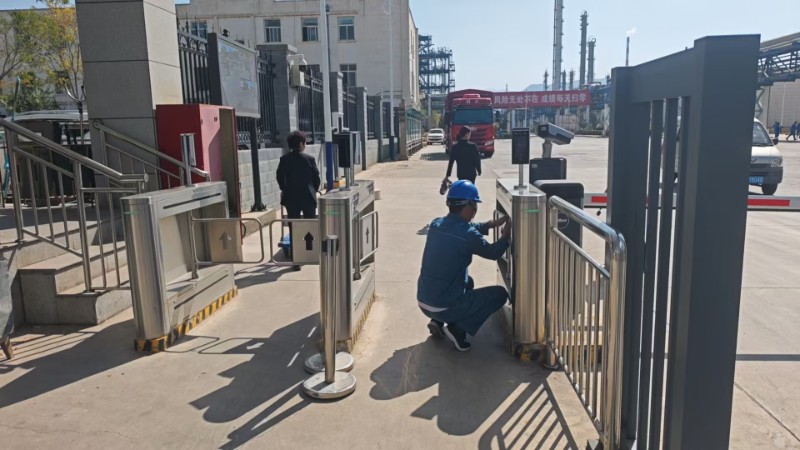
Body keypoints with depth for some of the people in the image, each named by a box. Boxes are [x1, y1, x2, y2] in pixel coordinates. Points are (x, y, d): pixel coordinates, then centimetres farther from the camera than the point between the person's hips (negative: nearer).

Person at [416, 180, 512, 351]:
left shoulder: (436, 224, 1)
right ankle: (458, 329, 0)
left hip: (423, 301, 7)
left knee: (467, 281, 33)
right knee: (500, 294, 8)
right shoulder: (468, 236, -19)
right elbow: (493, 253, 1)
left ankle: (438, 322, 17)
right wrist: (505, 236, 18)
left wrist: (491, 224, 21)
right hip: (443, 306, -7)